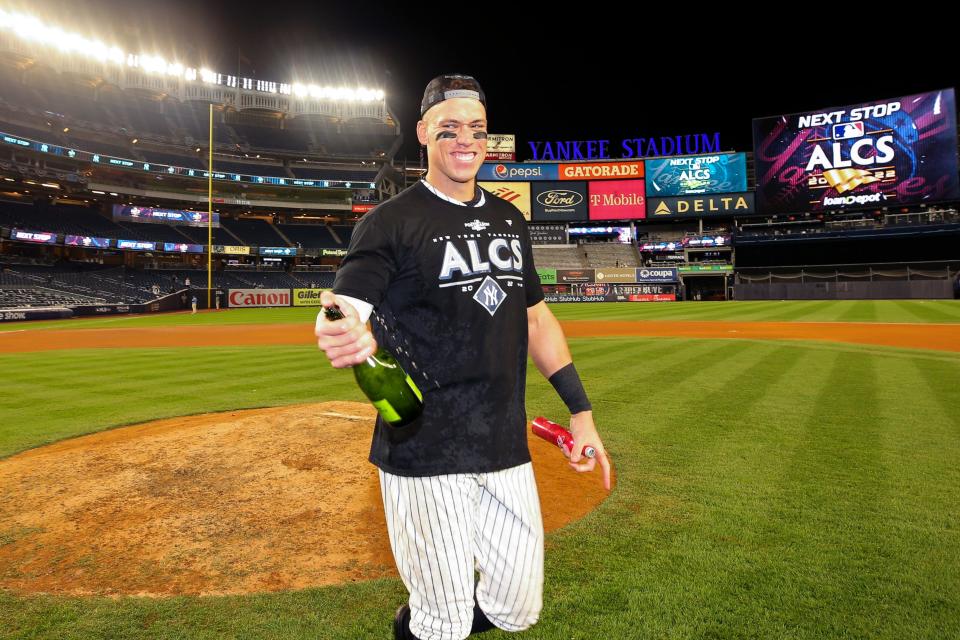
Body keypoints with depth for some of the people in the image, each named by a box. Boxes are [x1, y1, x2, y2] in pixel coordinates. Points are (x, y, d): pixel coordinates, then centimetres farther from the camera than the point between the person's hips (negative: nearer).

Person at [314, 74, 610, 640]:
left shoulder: (510, 220, 12)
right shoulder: (390, 222, -5)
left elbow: (537, 318, 15)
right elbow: (342, 313, -16)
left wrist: (581, 412, 10)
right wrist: (343, 336, -42)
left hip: (507, 448, 6)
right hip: (424, 452, -5)